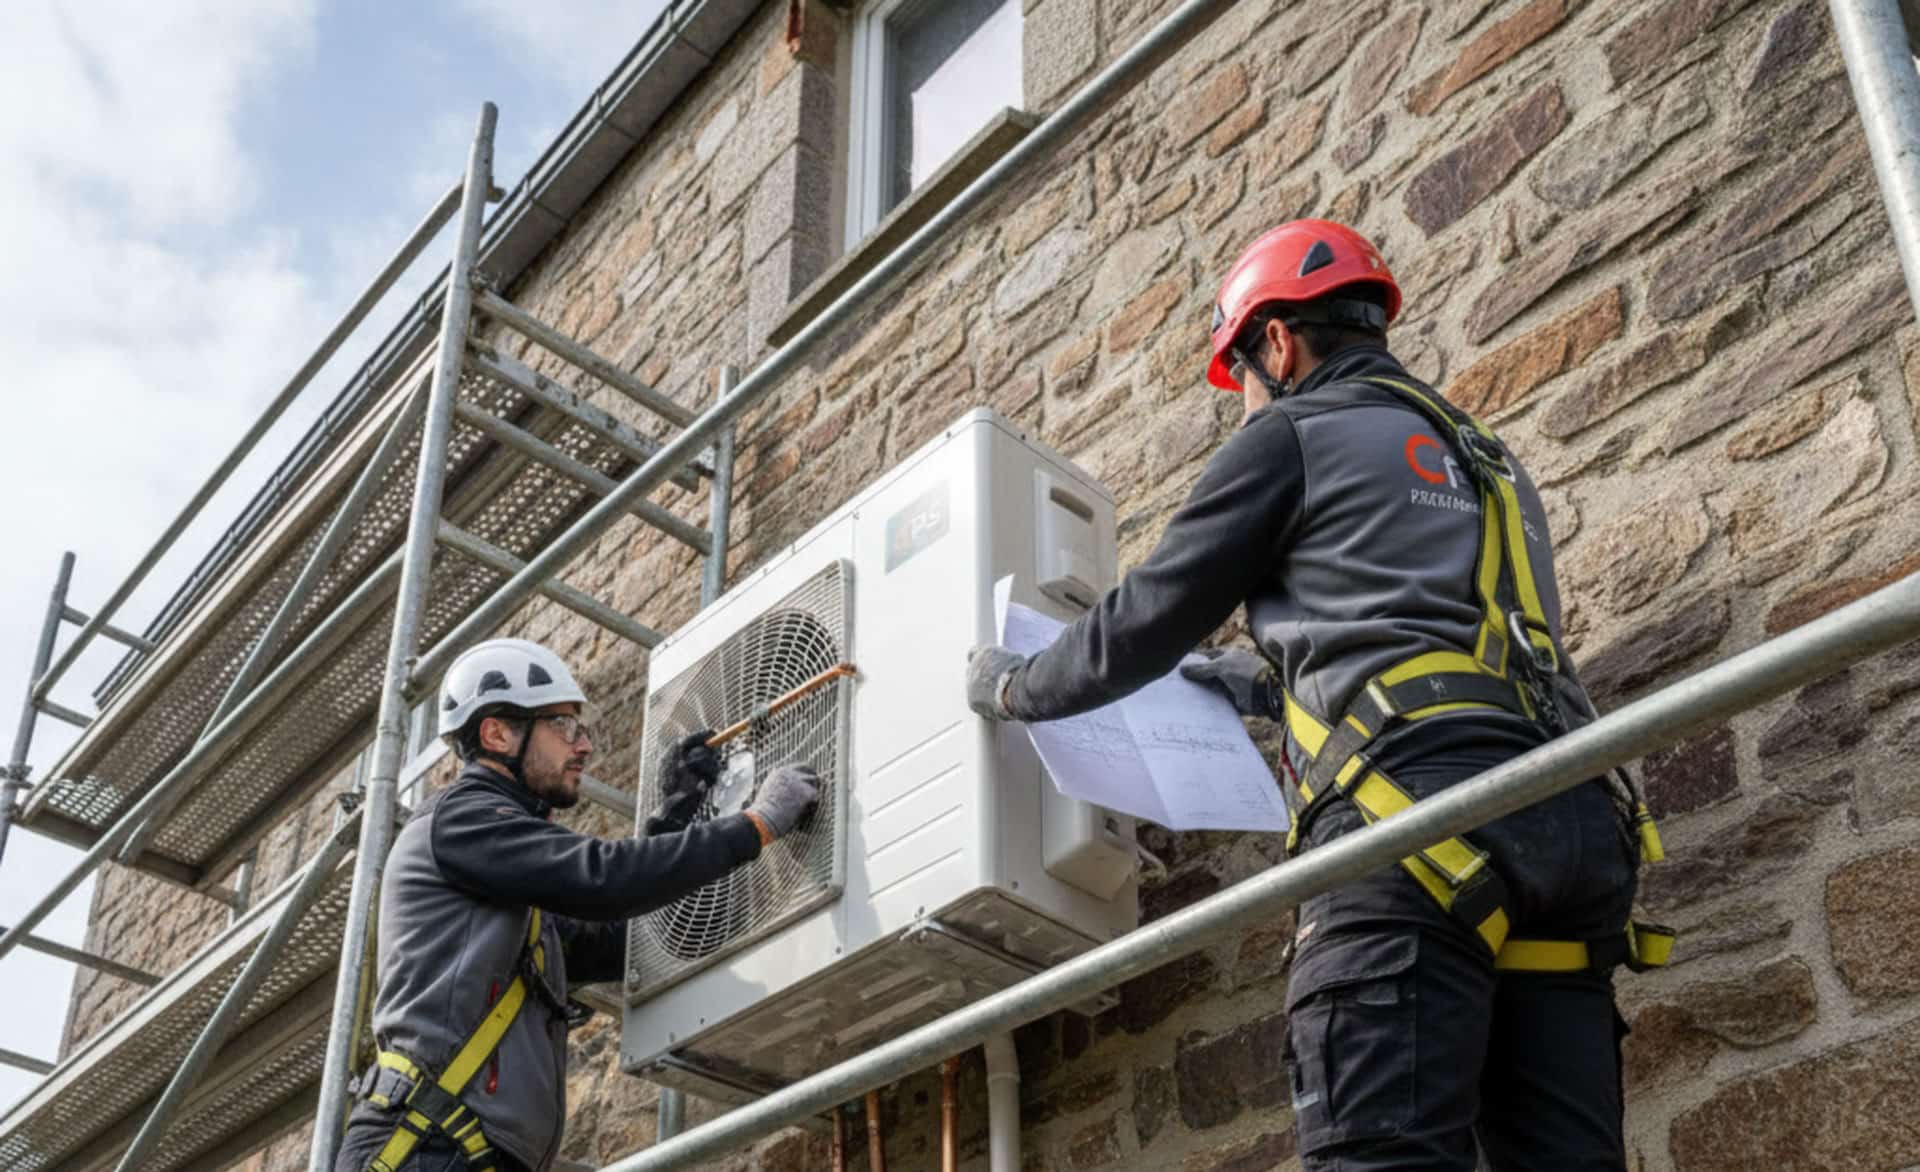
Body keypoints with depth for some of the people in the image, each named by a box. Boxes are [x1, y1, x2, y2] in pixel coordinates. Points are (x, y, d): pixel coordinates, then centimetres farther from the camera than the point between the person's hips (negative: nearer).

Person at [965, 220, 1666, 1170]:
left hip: (1419, 808, -7)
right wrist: (1265, 684, 54)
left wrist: (1014, 689, 31)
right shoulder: (1484, 460, 33)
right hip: (1569, 815, 8)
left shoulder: (1292, 436, 11)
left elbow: (1149, 619, 14)